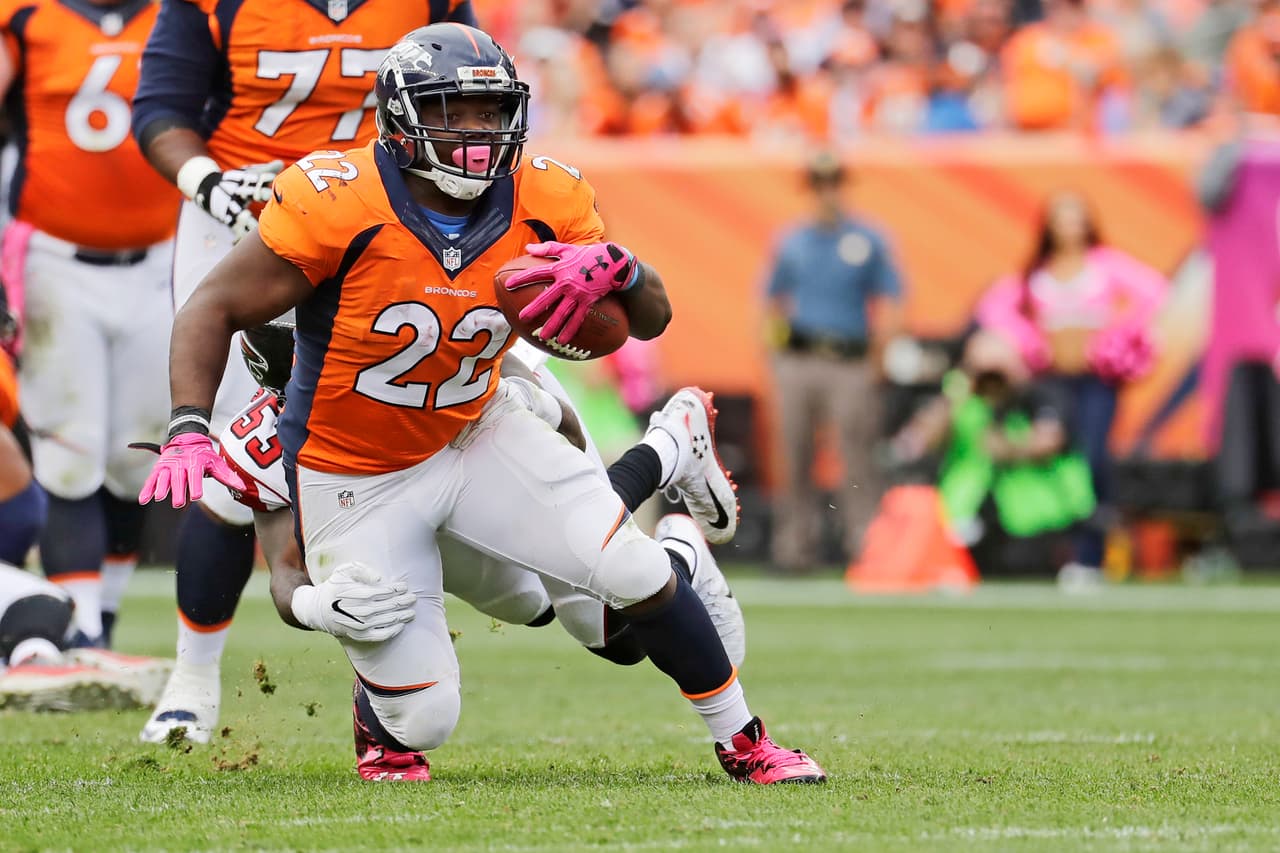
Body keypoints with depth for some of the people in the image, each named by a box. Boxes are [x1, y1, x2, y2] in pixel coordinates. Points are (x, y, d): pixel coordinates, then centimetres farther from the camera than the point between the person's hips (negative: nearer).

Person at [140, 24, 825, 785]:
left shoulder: (543, 201, -12)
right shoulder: (338, 207, -25)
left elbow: (652, 319, -5)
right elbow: (214, 310, -18)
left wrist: (615, 267, -29)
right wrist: (189, 432, -33)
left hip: (477, 435, 4)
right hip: (357, 479, -4)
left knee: (640, 575, -11)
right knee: (423, 718, -6)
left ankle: (743, 743, 13)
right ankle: (382, 729, 34)